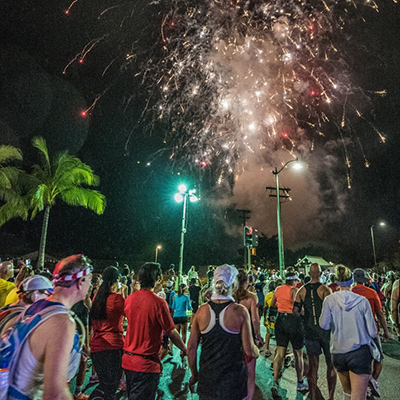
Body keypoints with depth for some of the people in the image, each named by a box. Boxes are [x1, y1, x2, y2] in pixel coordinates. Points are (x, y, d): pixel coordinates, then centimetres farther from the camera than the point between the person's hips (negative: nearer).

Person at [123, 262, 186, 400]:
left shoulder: (130, 299, -3)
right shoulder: (158, 302, -21)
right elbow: (172, 333, -15)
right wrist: (184, 350, 1)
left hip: (128, 360, 7)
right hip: (147, 364, -6)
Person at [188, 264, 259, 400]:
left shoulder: (202, 311, -7)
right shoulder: (239, 311, -15)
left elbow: (191, 348, -1)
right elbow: (249, 351, -13)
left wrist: (194, 374, 14)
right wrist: (257, 352, 10)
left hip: (206, 378, 2)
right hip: (233, 381, -2)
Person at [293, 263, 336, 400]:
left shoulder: (302, 290, 0)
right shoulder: (325, 289, -11)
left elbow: (295, 311, 1)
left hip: (310, 331, 3)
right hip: (325, 330, -3)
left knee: (313, 365, 11)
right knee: (331, 364, 15)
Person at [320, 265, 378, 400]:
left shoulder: (329, 300, -7)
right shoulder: (363, 301, -7)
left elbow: (324, 325, -6)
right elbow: (372, 332, -3)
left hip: (338, 352, 2)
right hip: (360, 353, -1)